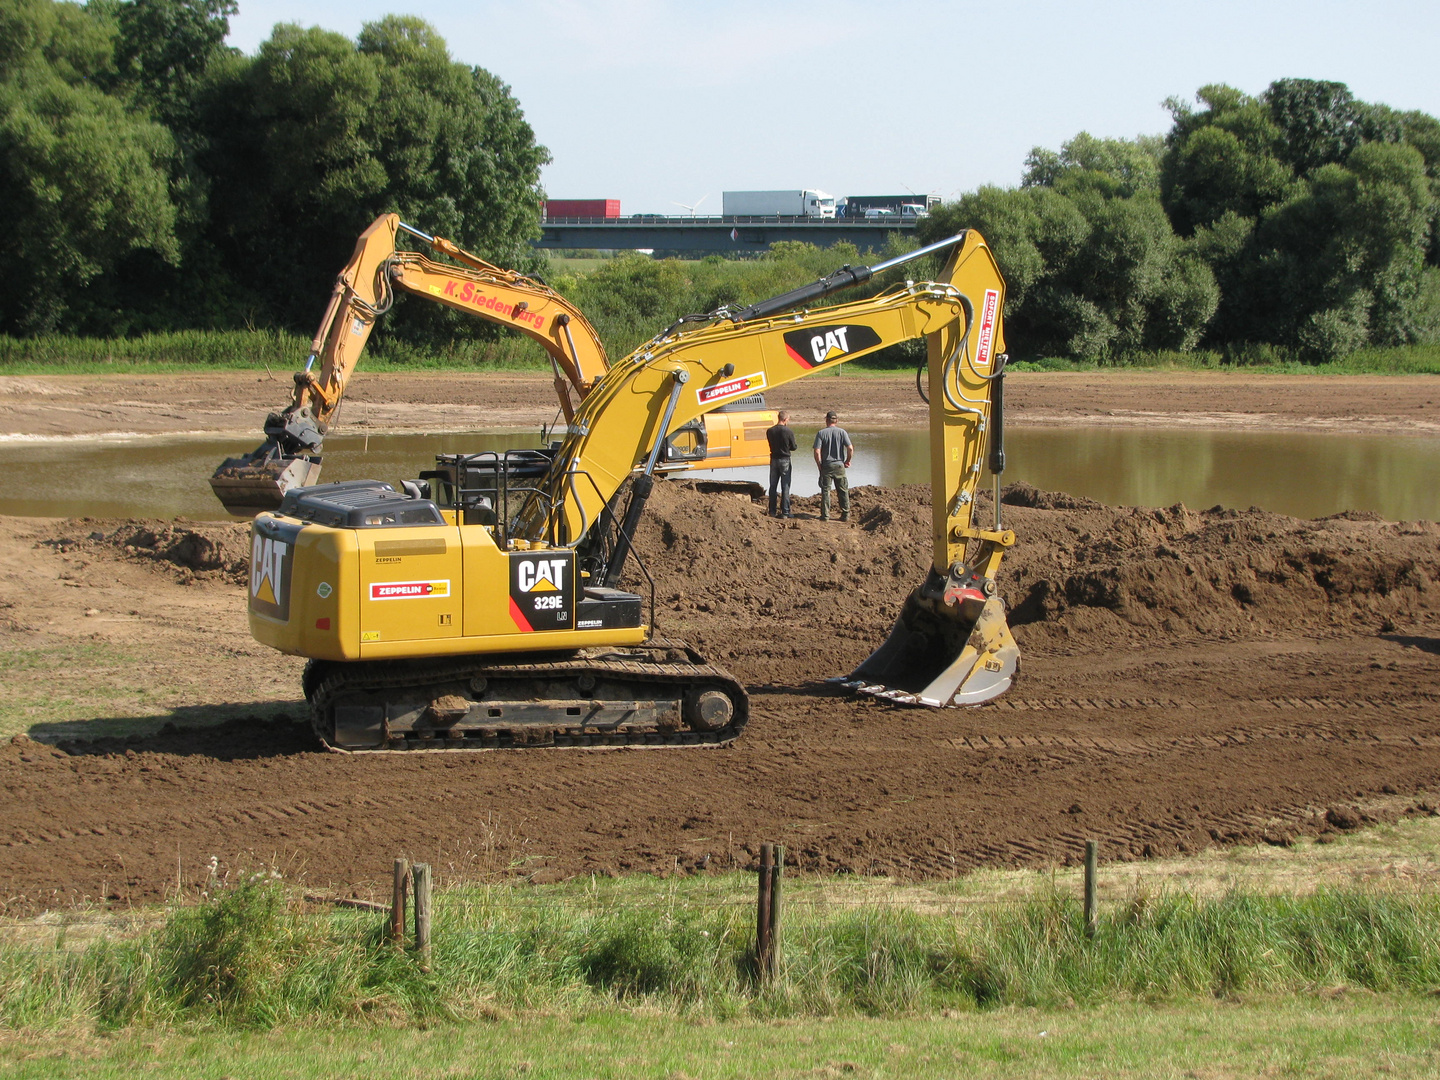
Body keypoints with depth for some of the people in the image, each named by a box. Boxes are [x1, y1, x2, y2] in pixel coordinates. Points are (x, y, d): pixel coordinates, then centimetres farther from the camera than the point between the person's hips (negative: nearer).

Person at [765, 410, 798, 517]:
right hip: (785, 460, -4)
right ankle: (785, 512, 1)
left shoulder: (769, 431, -1)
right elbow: (793, 447, -5)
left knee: (773, 486, 12)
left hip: (774, 459, 4)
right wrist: (798, 445, 16)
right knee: (785, 487, 2)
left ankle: (772, 511, 14)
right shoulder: (788, 431, -14)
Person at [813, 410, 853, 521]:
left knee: (825, 491, 5)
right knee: (843, 491, 9)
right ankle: (845, 515, 10)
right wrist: (847, 461, 6)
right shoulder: (842, 432, -2)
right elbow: (850, 448, -9)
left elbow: (817, 452, -11)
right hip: (839, 465, 1)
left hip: (826, 466, -1)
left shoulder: (821, 433, -4)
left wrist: (819, 465, 1)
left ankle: (825, 515, 3)